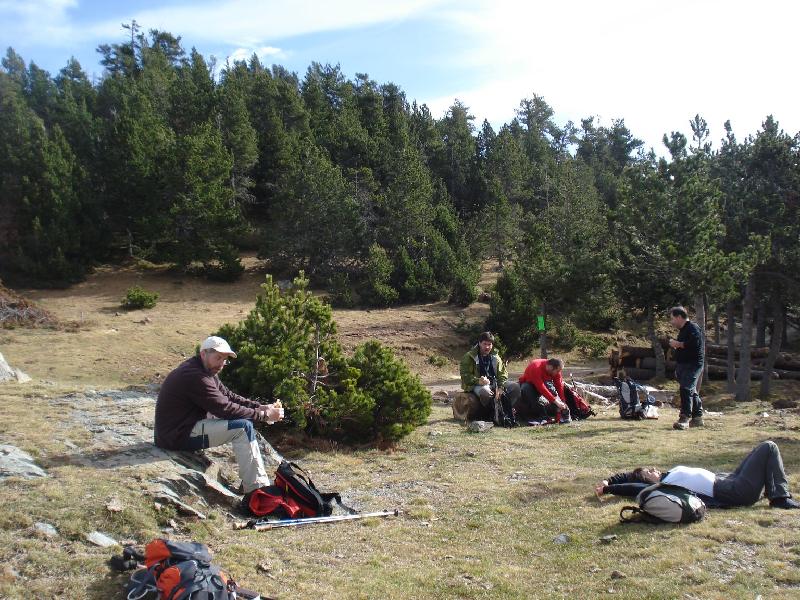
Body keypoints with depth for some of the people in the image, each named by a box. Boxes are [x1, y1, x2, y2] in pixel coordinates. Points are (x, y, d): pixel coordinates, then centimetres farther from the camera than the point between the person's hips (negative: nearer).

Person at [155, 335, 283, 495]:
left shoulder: (206, 371, 9)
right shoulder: (194, 376, -23)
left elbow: (229, 396, 11)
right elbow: (226, 409, -24)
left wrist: (261, 407, -1)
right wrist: (264, 415, -17)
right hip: (177, 436, -11)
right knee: (243, 427, -17)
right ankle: (257, 490, -14)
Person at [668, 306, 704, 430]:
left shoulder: (693, 328, -12)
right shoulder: (683, 330, 20)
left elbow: (695, 343, -28)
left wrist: (678, 344, -18)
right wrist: (676, 346, 14)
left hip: (692, 365, -11)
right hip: (684, 365, 11)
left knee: (686, 390, -18)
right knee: (692, 391, 14)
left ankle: (684, 419, -23)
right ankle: (697, 418, 21)